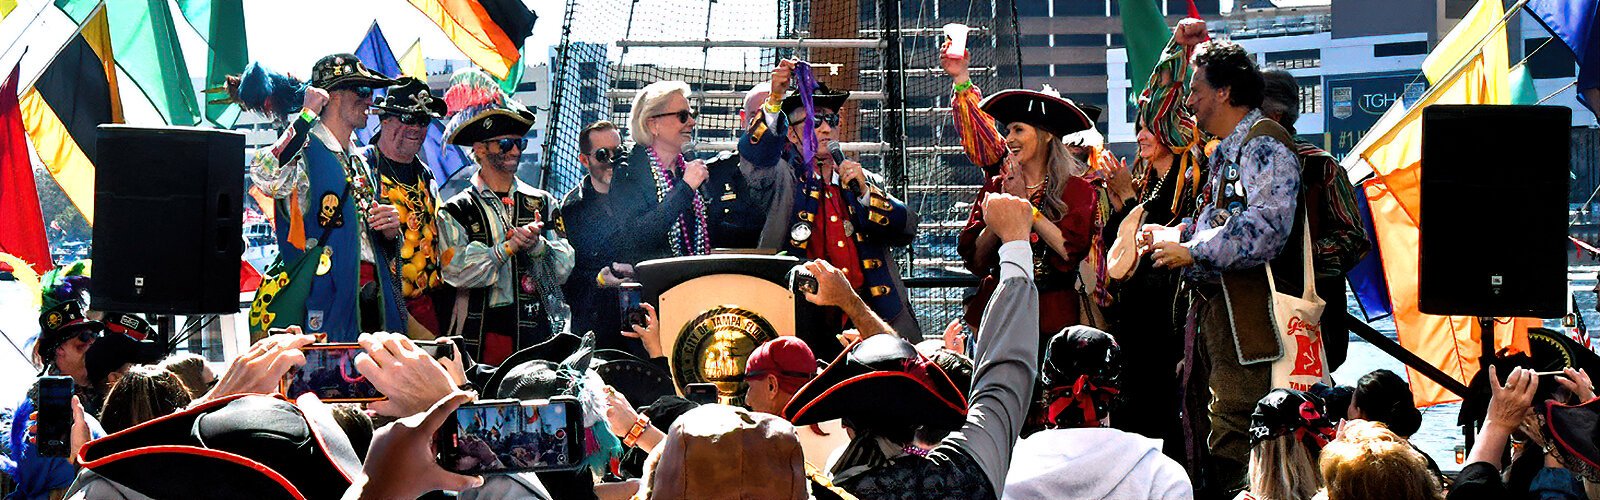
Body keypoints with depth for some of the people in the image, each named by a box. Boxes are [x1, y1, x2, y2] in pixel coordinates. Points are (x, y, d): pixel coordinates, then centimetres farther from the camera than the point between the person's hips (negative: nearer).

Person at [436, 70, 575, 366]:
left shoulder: (543, 204, 13)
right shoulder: (456, 211, 6)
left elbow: (563, 268, 7)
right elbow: (456, 272, -7)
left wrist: (536, 244, -11)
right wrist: (509, 246, -11)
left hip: (537, 330, 2)